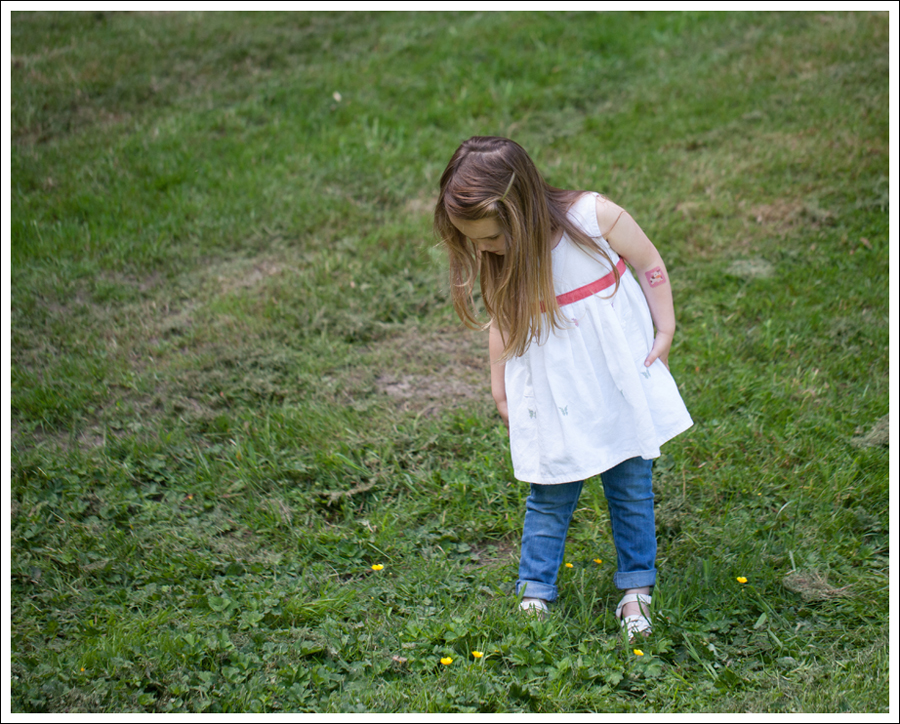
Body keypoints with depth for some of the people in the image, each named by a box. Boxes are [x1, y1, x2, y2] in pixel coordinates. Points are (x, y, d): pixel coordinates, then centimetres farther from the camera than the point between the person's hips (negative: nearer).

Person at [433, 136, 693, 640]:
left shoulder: (594, 217, -21)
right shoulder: (498, 260, -10)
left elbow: (650, 265, -5)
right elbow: (503, 320, 6)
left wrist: (665, 334, -4)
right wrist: (500, 391, 10)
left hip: (621, 381, -1)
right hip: (552, 400, 1)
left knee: (632, 487, 12)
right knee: (551, 496, 5)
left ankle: (636, 587, 29)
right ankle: (535, 596, 20)